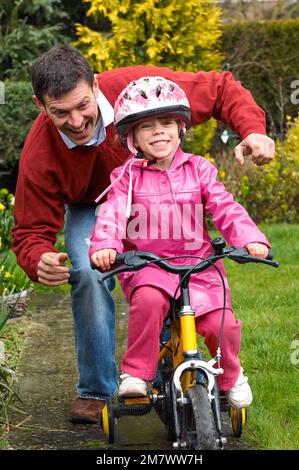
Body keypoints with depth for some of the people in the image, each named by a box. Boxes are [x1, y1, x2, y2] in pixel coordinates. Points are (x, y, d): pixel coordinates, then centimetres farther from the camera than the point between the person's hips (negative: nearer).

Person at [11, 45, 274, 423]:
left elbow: (220, 89, -23)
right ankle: (95, 391, -9)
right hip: (89, 208, -1)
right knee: (89, 276, -26)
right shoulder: (38, 157, -33)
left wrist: (253, 131, -41)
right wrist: (41, 262, -49)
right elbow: (31, 232, -25)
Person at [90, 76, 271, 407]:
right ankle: (135, 373, -15)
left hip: (197, 262, 2)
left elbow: (225, 208, -2)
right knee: (149, 299, -34)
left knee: (221, 324, -13)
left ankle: (231, 377, 19)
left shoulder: (198, 169, 5)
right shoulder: (127, 176, 0)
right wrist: (104, 245, -33)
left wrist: (250, 239, -19)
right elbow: (112, 214, -12)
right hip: (145, 264, -2)